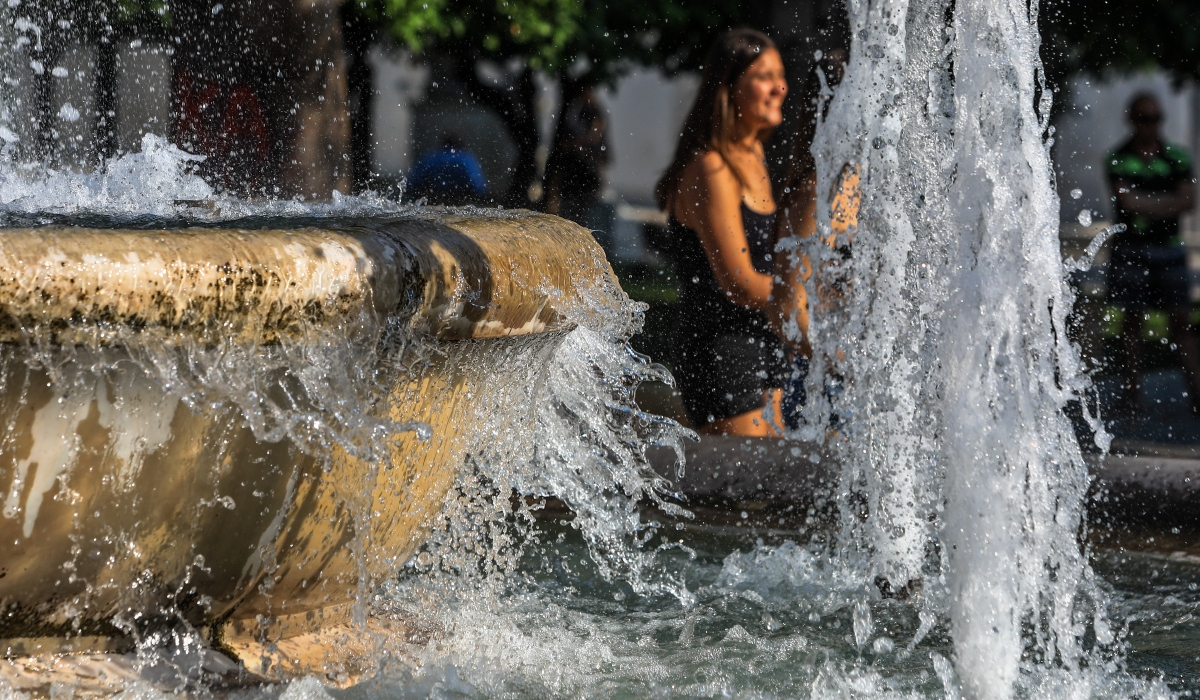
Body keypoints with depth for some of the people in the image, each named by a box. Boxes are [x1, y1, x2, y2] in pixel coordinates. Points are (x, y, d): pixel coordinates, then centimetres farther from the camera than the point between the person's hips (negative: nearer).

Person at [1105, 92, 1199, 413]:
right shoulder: (1118, 158, 0)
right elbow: (1127, 202, -11)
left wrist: (1143, 202, -13)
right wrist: (1164, 202, -8)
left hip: (1168, 247, 1)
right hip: (1131, 248, -1)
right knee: (1133, 319, 3)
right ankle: (1132, 390, 8)